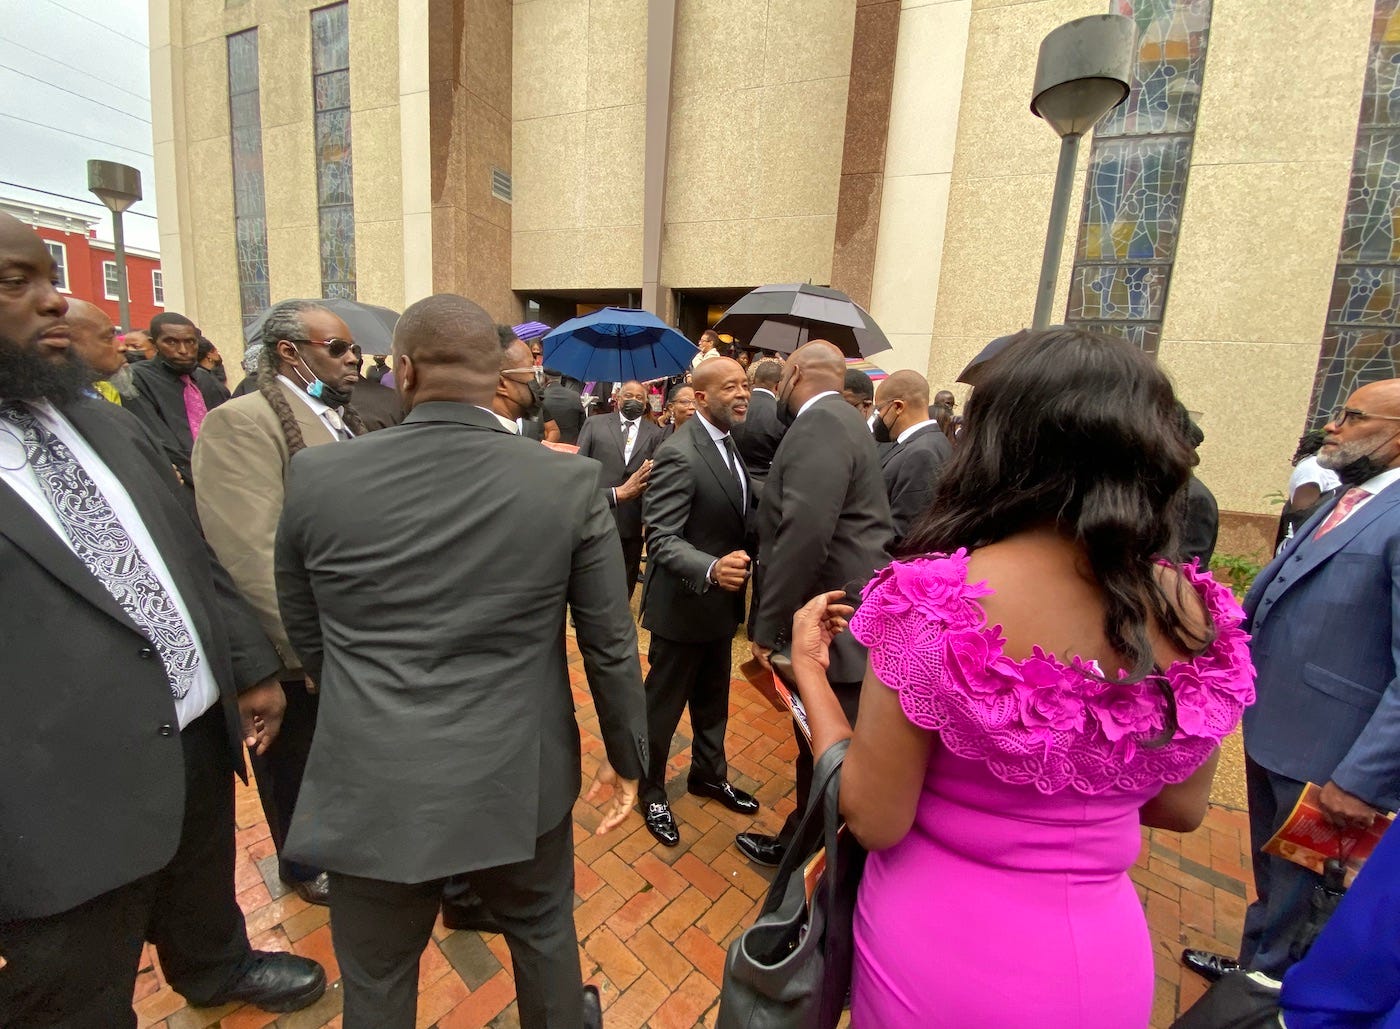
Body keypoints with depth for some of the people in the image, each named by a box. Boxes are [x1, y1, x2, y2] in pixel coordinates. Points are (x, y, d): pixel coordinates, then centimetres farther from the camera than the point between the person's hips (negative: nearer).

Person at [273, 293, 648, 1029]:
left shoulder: (317, 476, -9)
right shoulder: (571, 482, -13)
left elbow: (304, 634, 5)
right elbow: (611, 643, -7)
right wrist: (628, 755, 8)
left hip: (371, 784, 1)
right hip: (518, 776, 0)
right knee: (543, 933, 28)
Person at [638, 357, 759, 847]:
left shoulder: (726, 443, 5)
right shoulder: (679, 454, -23)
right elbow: (661, 539, -27)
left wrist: (737, 561, 0)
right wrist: (711, 568, -42)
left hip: (721, 602, 8)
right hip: (682, 604, -8)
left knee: (713, 702, 25)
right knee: (664, 705, 13)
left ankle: (709, 774, 47)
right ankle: (650, 789, 36)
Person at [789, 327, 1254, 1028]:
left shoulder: (935, 597, -28)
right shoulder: (1197, 616, -11)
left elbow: (875, 822, -19)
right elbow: (1180, 810, 3)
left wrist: (810, 670, -10)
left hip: (939, 947, -3)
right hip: (1107, 960, 4)